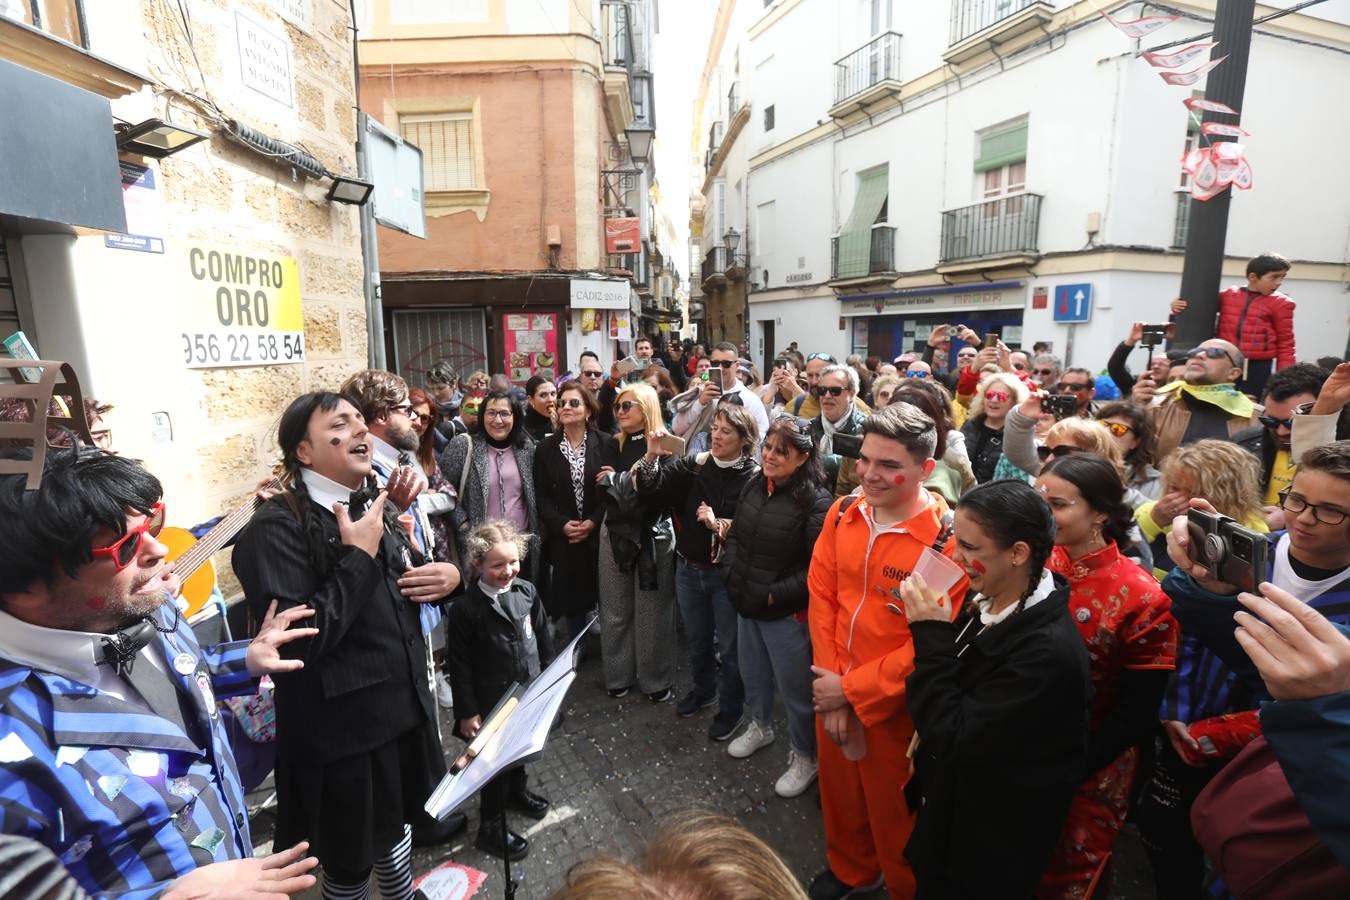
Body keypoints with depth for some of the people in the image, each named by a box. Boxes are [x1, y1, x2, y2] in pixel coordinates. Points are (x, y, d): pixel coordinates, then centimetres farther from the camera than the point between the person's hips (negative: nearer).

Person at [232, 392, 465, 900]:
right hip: (341, 729, -7)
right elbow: (298, 640, -27)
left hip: (403, 705, 7)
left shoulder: (373, 507, 5)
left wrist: (449, 577, -3)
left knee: (396, 826, 27)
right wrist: (359, 555, -23)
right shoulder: (277, 528, -19)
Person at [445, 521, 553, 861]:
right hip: (492, 701, -5)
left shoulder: (527, 591, -7)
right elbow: (460, 666, -15)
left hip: (529, 693, 5)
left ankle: (517, 791, 53)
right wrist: (467, 712, -12)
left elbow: (542, 638, 5)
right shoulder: (465, 609, -21)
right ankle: (490, 828, 30)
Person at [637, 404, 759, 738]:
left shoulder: (754, 478, -16)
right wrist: (651, 456, -22)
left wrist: (718, 525, -26)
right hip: (689, 569, 5)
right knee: (697, 638, 24)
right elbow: (652, 489, -8)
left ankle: (731, 708, 35)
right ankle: (703, 690, 49)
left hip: (727, 574, -4)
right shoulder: (694, 465, -3)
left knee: (729, 645, 13)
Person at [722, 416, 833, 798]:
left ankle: (804, 756, 34)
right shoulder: (755, 486, 0)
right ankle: (760, 726, 52)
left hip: (787, 612, -7)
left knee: (795, 688, 10)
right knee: (752, 674, 26)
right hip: (747, 604, 7)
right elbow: (734, 535, 12)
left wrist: (775, 595, -20)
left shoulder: (816, 502, -22)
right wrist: (733, 574, 1)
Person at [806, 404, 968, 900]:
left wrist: (853, 691, -16)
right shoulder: (843, 514, -6)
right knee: (839, 789, 26)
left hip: (895, 703, -5)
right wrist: (831, 685, -6)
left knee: (893, 808, 18)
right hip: (833, 691, 5)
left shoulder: (950, 540, -22)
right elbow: (822, 595, -1)